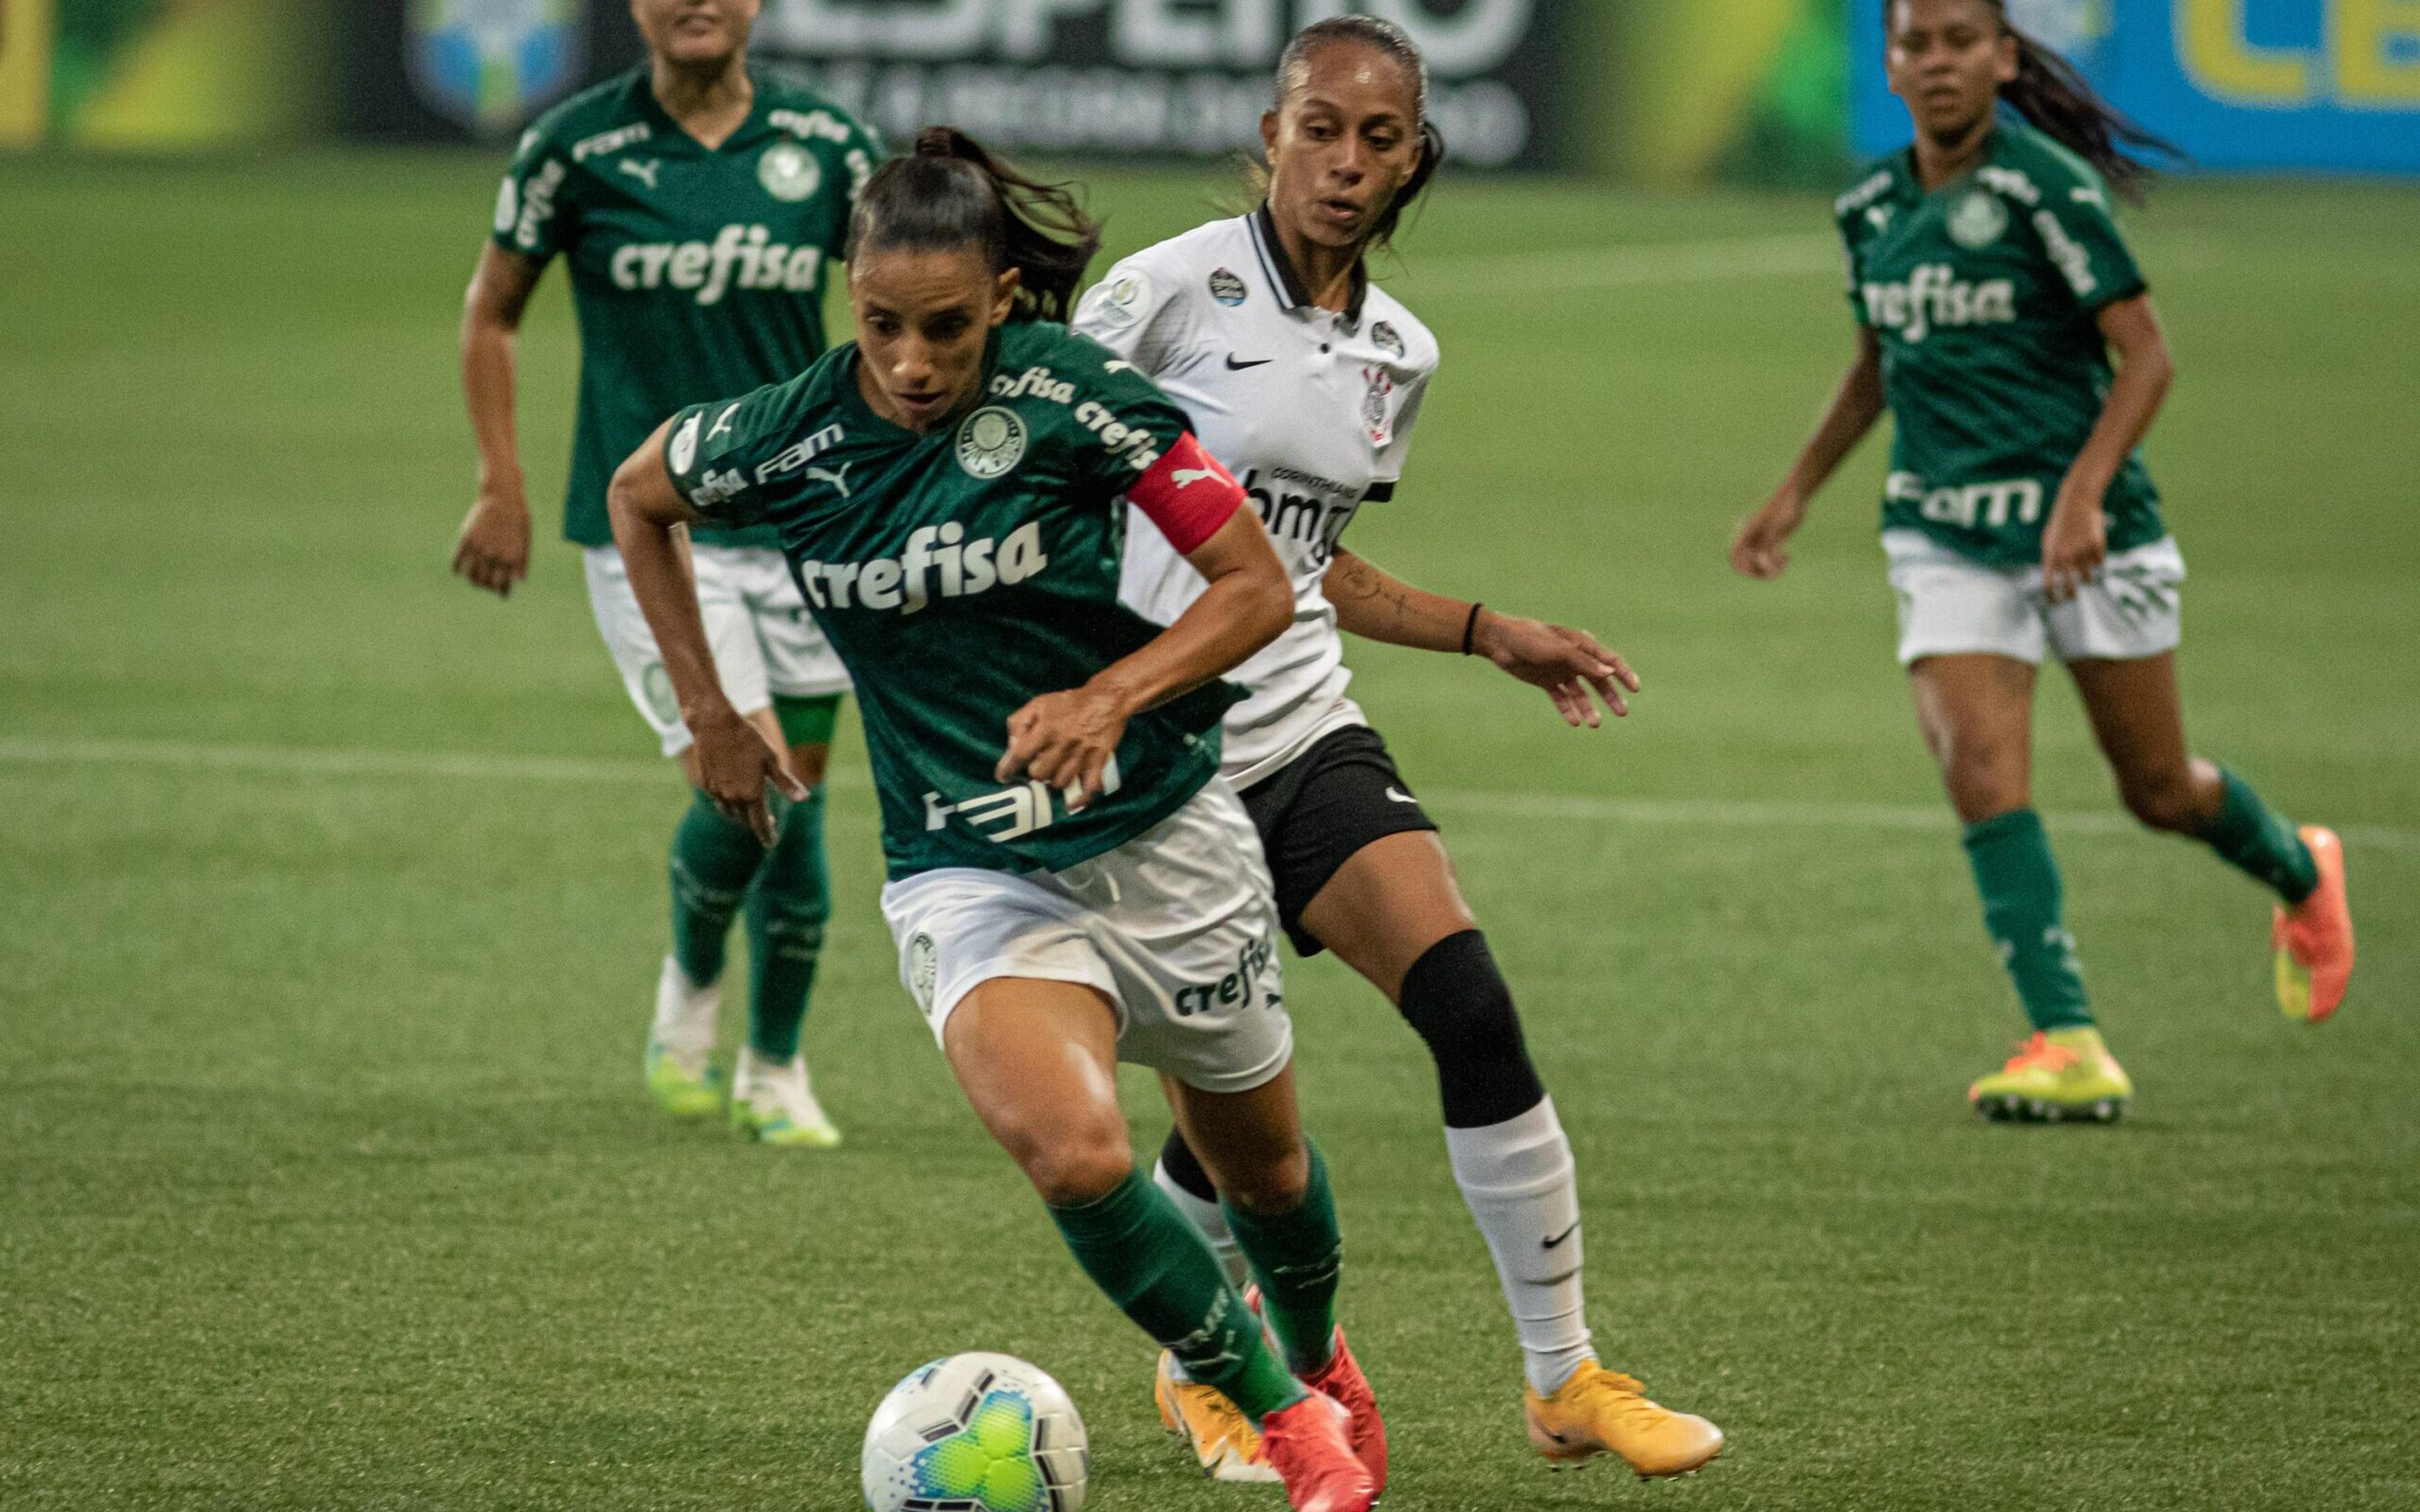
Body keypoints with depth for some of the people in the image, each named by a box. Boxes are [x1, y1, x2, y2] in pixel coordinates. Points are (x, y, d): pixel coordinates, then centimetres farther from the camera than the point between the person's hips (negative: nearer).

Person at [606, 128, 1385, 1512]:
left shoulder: (1069, 390, -15)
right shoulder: (789, 439, -10)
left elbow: (1259, 588, -9)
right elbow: (640, 495, 13)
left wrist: (1114, 694, -24)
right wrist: (708, 710, 10)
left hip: (1162, 837, 0)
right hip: (968, 869, 0)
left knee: (1261, 1161, 19)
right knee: (1076, 1154, -28)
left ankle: (1319, 1364, 54)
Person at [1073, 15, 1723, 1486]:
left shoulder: (1400, 354, 10)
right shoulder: (1179, 288, -9)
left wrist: (1489, 633, 17)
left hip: (1305, 730, 5)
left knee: (1473, 1010, -12)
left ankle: (1568, 1380, -1)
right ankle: (1200, 1371, 26)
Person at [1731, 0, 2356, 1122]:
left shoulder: (2045, 186, -14)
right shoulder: (1872, 207, 5)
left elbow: (2146, 355, -15)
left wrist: (2082, 495, -26)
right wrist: (1798, 490, 19)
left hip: (2086, 532, -4)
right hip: (1944, 537, 4)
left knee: (2160, 792, 9)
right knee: (1981, 774, -16)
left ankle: (2300, 875, 42)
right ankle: (2069, 1048, -17)